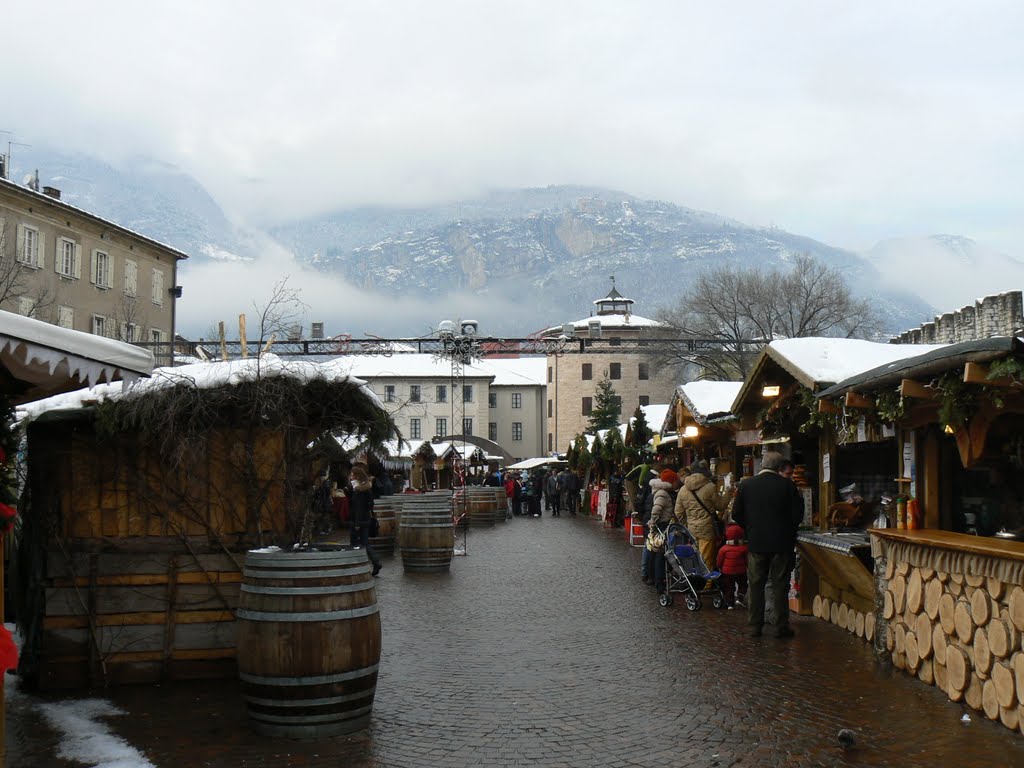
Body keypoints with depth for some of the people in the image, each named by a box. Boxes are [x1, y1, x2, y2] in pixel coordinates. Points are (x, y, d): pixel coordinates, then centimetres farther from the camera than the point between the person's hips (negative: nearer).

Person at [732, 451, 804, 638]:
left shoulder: (746, 484, -3)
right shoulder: (787, 485, -8)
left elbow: (736, 514, 2)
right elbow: (798, 514, -7)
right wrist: (788, 529, 12)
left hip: (755, 543, 1)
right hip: (781, 543, -1)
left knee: (755, 586, 9)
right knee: (780, 586, 6)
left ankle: (754, 626, 12)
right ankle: (781, 626, 8)